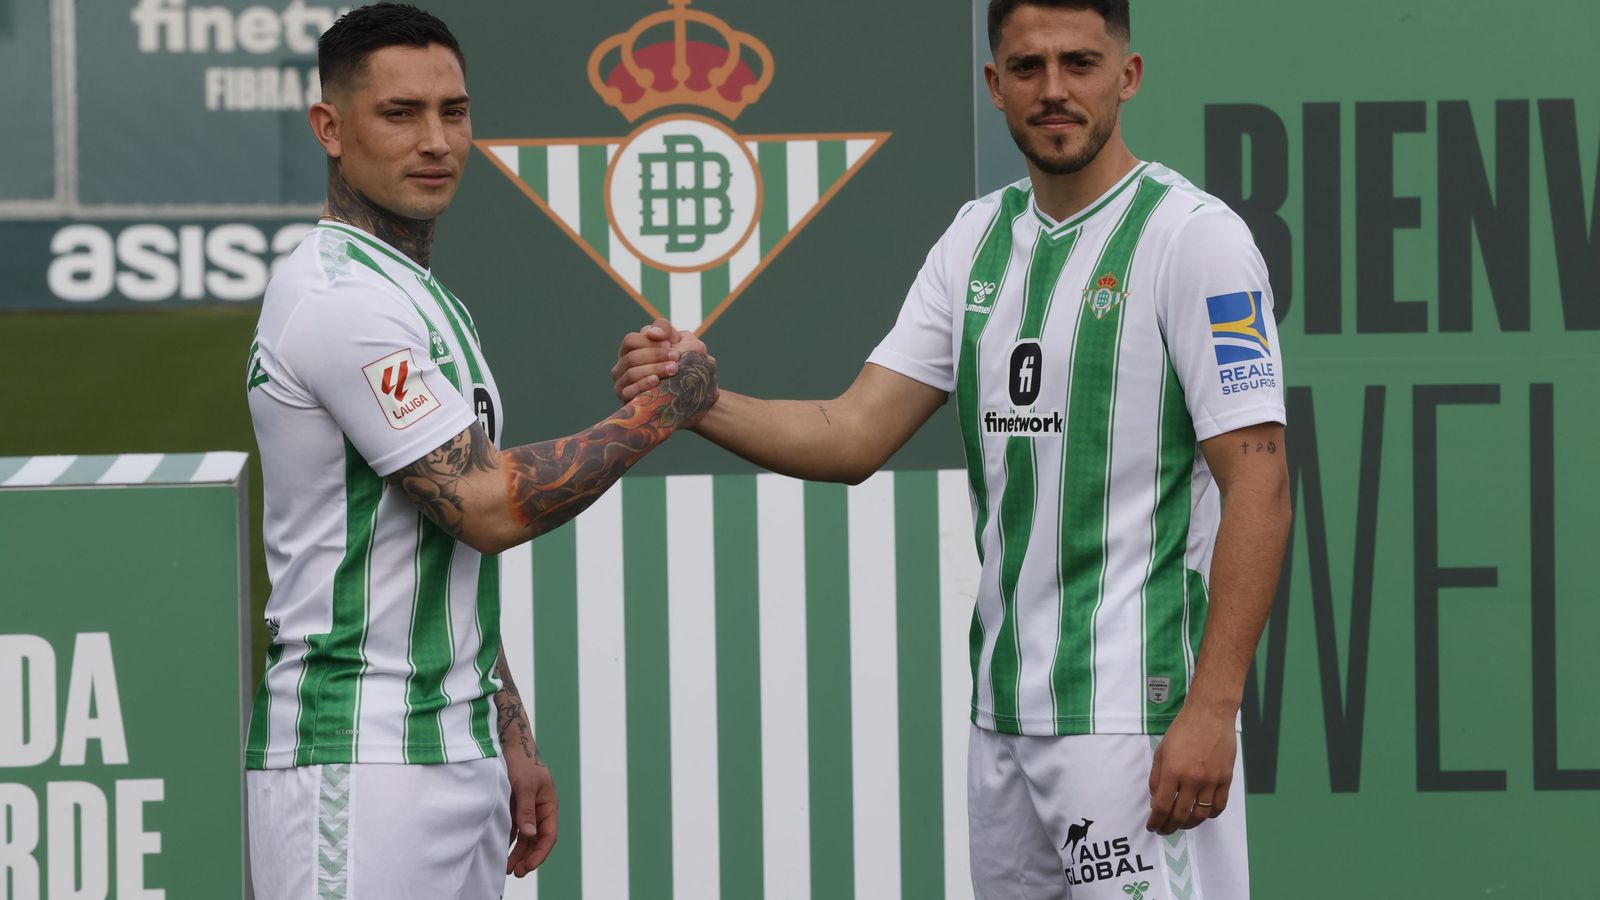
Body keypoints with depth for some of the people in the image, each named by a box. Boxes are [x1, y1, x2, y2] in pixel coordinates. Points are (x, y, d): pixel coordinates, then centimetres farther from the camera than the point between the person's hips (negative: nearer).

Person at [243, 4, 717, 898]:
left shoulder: (431, 303, 20)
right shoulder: (342, 297, -12)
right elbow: (487, 508, -16)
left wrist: (510, 741, 19)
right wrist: (661, 411, -7)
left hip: (454, 757, 9)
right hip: (359, 769, -9)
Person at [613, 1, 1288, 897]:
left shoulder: (1194, 236, -9)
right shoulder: (979, 238, 12)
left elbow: (1258, 484, -14)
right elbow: (853, 436, 9)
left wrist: (1212, 709, -21)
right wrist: (699, 400, -10)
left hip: (1135, 713, -7)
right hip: (1004, 714, 7)